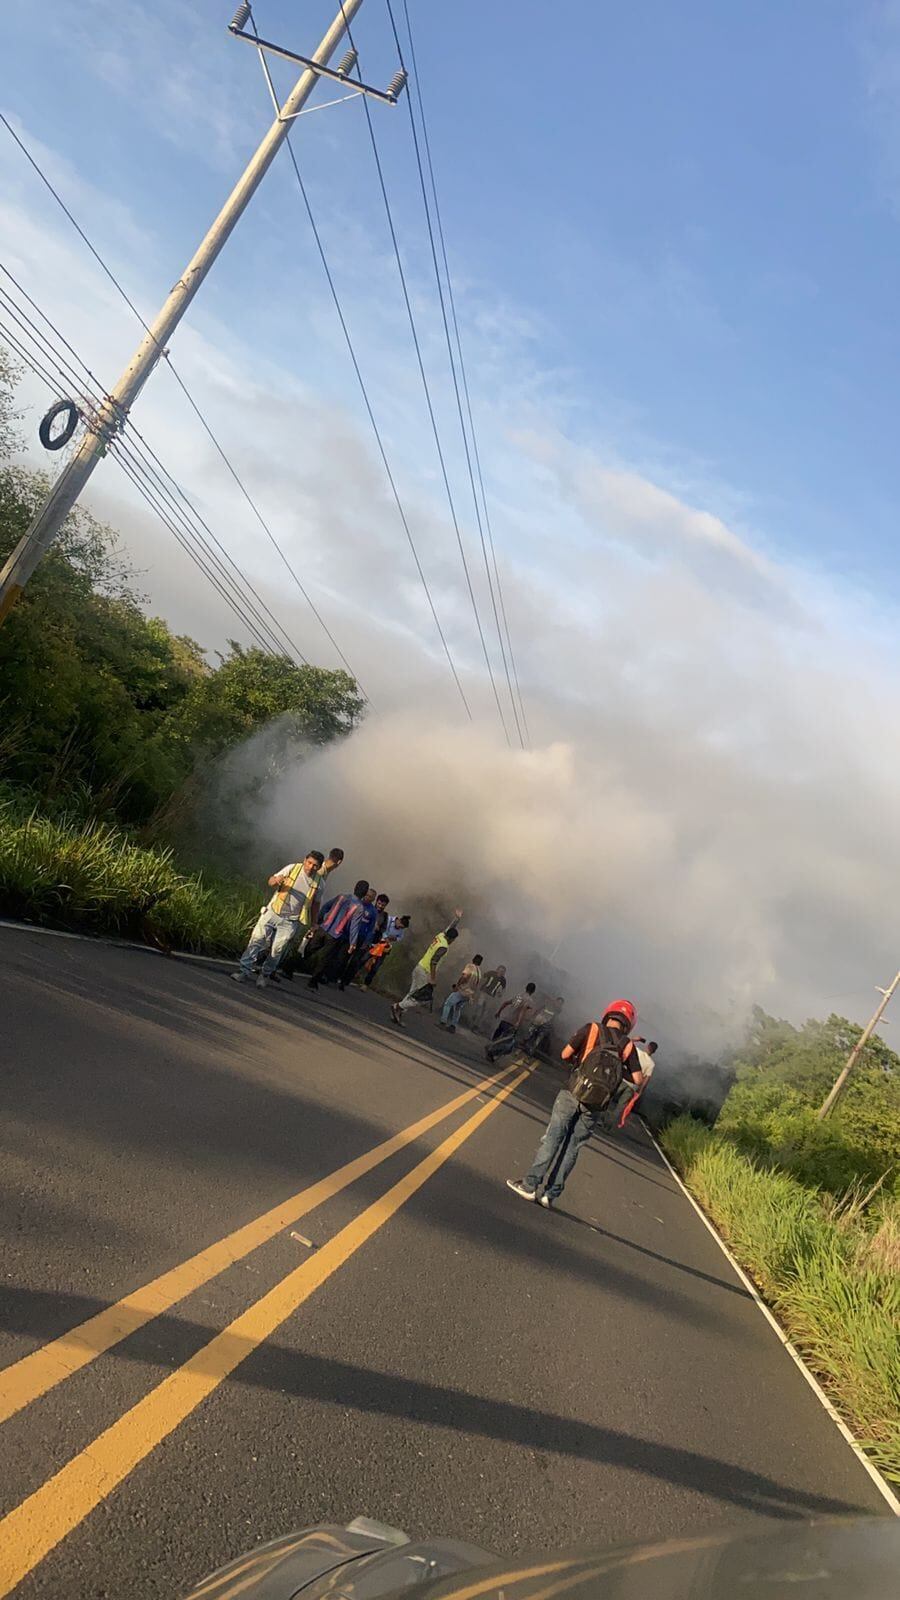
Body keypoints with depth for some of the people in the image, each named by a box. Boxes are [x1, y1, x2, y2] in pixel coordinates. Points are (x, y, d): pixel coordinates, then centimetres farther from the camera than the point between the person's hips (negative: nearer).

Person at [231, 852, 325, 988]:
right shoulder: (293, 868, -3)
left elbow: (314, 903, 13)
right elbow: (271, 881, -5)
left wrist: (312, 925, 17)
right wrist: (276, 880, -29)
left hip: (289, 922, 0)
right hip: (273, 912, 0)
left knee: (277, 950, -2)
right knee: (257, 940, -9)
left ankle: (265, 975, 16)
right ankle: (245, 971, -7)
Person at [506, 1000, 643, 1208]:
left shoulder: (591, 1029, 1)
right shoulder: (628, 1046, 5)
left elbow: (565, 1054, -1)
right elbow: (638, 1080, 2)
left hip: (573, 1094, -2)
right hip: (596, 1105, 2)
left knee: (552, 1140, 4)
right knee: (572, 1148, 9)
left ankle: (529, 1185, 1)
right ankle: (550, 1194, 9)